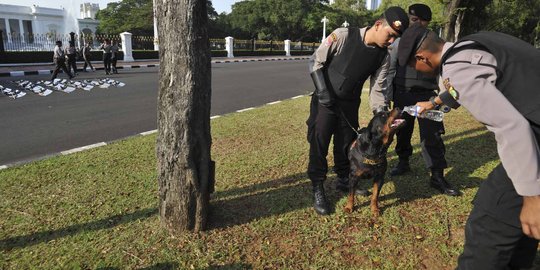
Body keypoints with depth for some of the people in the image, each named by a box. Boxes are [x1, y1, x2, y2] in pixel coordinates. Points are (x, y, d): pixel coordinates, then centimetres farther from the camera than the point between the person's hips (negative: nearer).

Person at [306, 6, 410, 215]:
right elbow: (316, 61, -12)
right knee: (319, 143, -4)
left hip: (350, 104, 4)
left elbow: (378, 89, 0)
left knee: (347, 143, 13)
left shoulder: (383, 56, -7)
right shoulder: (343, 36, -20)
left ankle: (343, 180, 34)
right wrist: (322, 91, -18)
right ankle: (318, 190, 8)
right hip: (325, 101, -4)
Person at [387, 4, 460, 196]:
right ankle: (403, 162, 32)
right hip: (402, 95, 1)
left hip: (427, 95, -1)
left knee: (432, 134, -6)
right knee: (402, 131, 11)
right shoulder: (399, 42, 7)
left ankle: (437, 177, 0)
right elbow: (391, 70, 7)